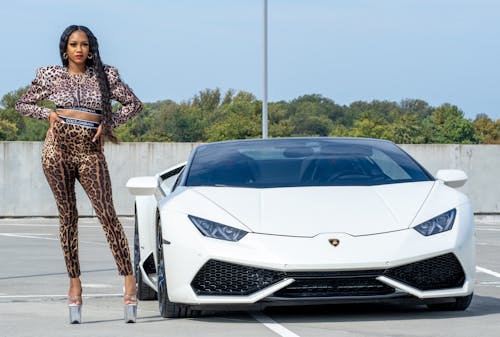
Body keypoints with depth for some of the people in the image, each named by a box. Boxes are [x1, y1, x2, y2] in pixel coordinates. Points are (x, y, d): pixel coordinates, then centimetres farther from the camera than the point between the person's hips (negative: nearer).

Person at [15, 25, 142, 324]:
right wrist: (48, 114, 2)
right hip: (58, 150, 1)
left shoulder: (105, 75, 7)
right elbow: (23, 104, 18)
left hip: (91, 153, -1)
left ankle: (129, 281, -13)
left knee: (107, 214, -12)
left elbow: (134, 104, 12)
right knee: (68, 216, 2)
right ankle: (75, 283, 7)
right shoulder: (51, 76, 8)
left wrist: (108, 123, 0)